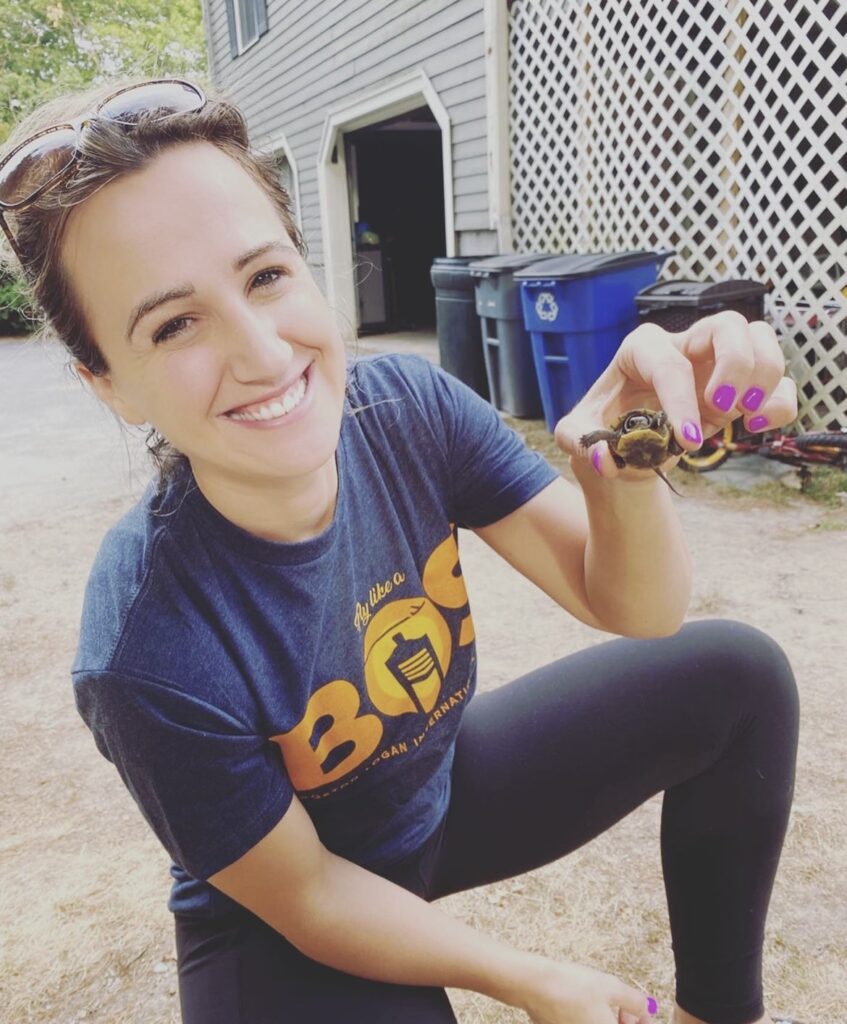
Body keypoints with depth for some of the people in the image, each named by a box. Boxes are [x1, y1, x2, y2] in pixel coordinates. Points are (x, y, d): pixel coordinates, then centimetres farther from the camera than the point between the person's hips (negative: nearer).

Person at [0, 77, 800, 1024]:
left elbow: (637, 610, -19)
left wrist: (628, 467, -41)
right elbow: (304, 895, -18)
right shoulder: (152, 658, -33)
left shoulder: (410, 407, -21)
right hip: (290, 927, -4)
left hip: (446, 789, 5)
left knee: (738, 675, -2)